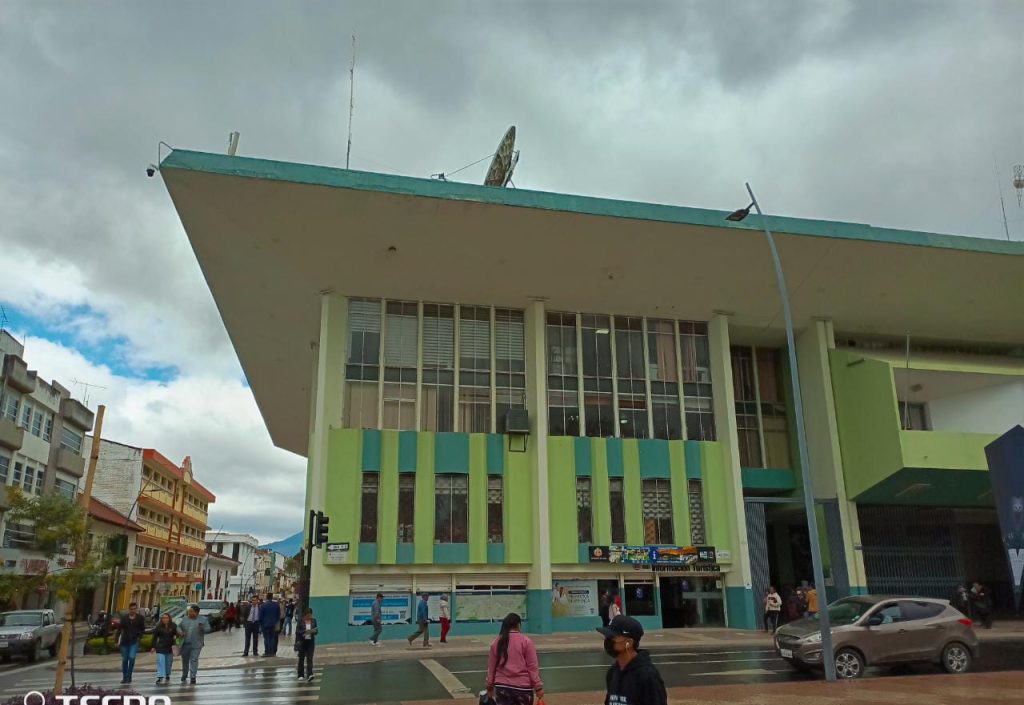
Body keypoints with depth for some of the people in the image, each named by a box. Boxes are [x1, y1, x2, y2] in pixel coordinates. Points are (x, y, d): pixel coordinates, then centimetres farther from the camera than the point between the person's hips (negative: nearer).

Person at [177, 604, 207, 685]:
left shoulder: (203, 619, -3)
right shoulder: (184, 618, 5)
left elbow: (208, 628, -2)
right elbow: (179, 626, 12)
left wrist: (202, 628, -23)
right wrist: (180, 632, -8)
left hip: (196, 644, -4)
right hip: (185, 644, 4)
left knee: (194, 660, -9)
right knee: (184, 660, 14)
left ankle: (193, 677, -5)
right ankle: (184, 675, 34)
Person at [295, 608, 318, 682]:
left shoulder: (313, 621, 3)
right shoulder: (301, 621, -5)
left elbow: (316, 631, 9)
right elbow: (297, 632, -9)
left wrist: (314, 631, -14)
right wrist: (305, 631, -23)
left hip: (310, 642, 1)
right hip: (302, 642, -1)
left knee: (310, 658, -9)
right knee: (301, 658, 11)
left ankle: (309, 675, -18)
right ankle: (301, 675, 24)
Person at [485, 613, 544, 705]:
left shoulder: (497, 642, 4)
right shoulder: (526, 641, -5)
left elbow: (491, 667, 10)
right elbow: (532, 666, -6)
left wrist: (490, 687, 20)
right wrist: (538, 687, -1)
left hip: (502, 687, 2)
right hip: (523, 687, -2)